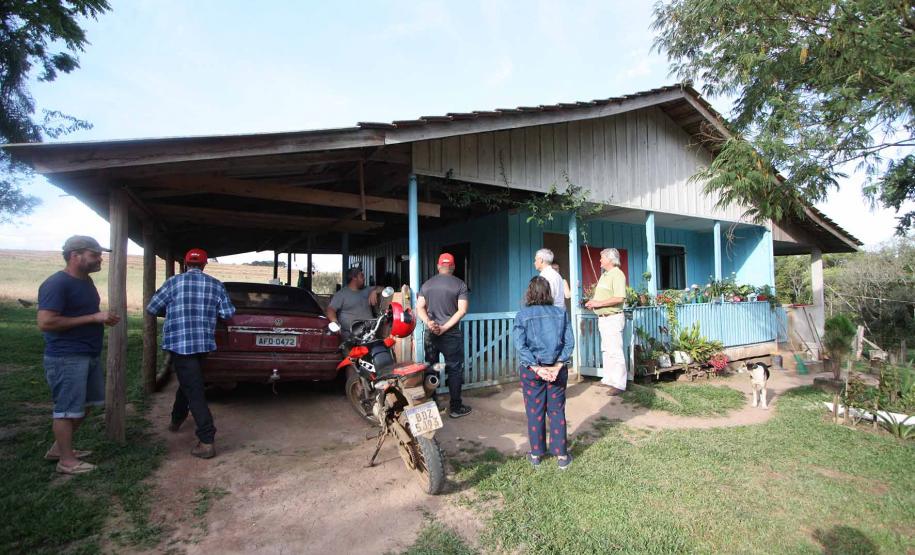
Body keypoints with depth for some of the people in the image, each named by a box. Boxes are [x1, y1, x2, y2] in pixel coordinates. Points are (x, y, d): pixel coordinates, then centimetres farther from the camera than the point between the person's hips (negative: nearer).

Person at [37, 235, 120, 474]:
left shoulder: (86, 281, 11)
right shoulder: (56, 284, -17)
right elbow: (45, 322, -24)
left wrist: (104, 319, 4)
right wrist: (93, 317, -23)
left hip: (88, 355, 9)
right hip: (66, 358, -9)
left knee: (84, 405, 19)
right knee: (67, 409, 3)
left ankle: (58, 448, 34)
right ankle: (67, 461, 16)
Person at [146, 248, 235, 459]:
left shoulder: (174, 282, -3)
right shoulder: (216, 285, 4)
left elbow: (151, 308, 3)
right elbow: (228, 313, 2)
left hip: (179, 343, -4)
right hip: (204, 343, 4)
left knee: (194, 390, -6)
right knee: (189, 382, 27)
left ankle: (207, 441, -11)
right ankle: (176, 419, 45)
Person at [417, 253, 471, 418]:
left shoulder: (427, 284, 6)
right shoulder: (460, 284, -4)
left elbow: (420, 307, -1)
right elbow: (462, 310, -12)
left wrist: (428, 322, -12)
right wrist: (445, 327, -14)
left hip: (431, 333, 4)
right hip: (451, 334, -4)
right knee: (455, 370, 5)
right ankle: (455, 408, 10)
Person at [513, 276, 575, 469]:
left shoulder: (522, 315, -6)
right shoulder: (561, 313, 0)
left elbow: (520, 345, -13)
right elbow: (569, 342, -6)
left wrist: (536, 368, -14)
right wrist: (558, 366, -10)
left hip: (532, 369, -1)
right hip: (557, 369, 2)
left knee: (534, 413, 10)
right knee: (557, 412, 11)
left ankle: (536, 455, 22)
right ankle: (561, 456, 18)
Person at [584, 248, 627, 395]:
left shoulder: (617, 274, -13)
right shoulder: (604, 274, 17)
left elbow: (619, 298, -24)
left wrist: (599, 303, -20)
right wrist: (593, 302, 7)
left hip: (613, 318, -10)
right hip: (602, 318, 10)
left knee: (615, 351, -8)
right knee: (606, 350, 15)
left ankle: (619, 384, -4)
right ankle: (608, 379, 25)